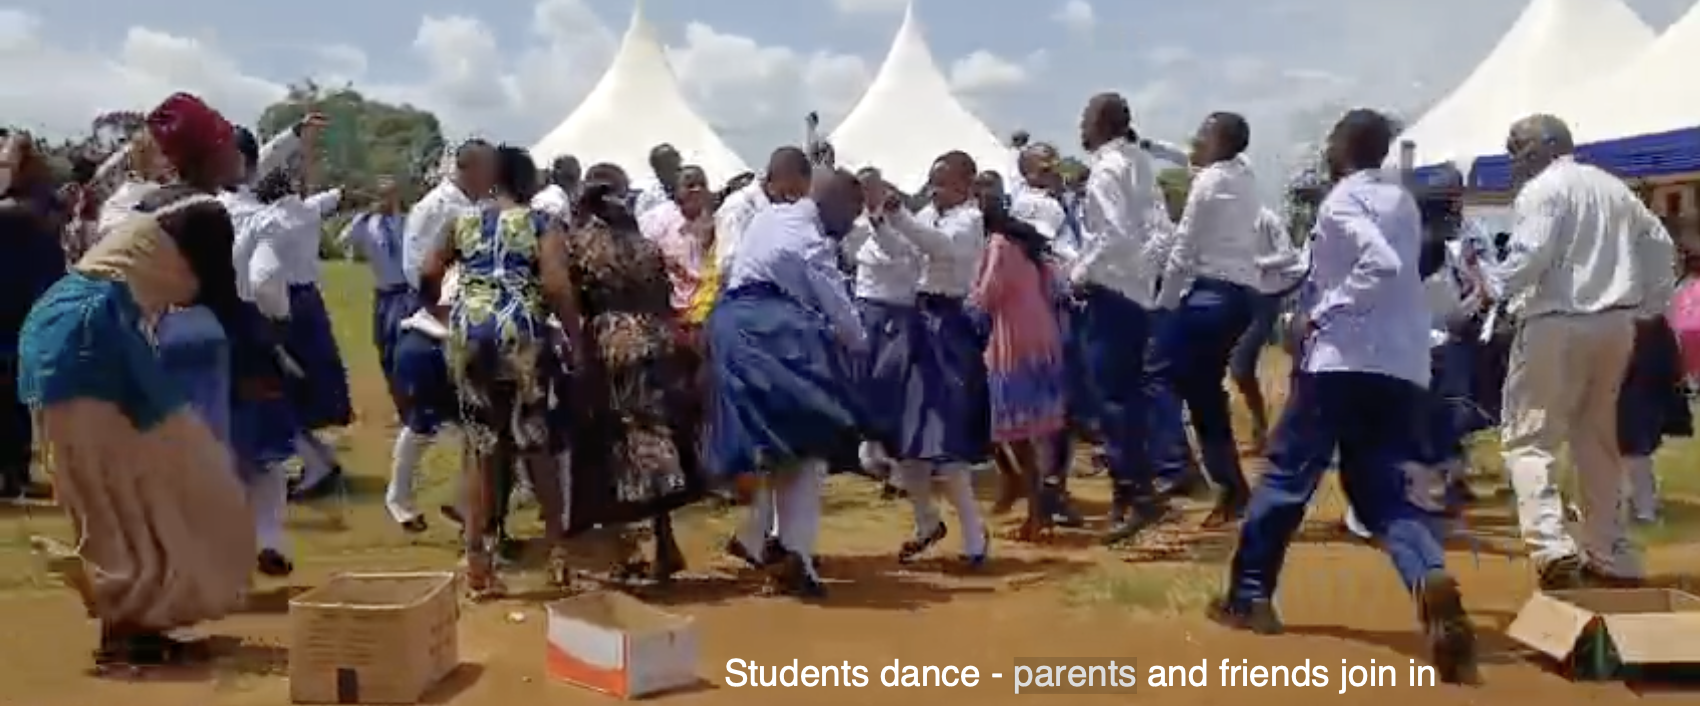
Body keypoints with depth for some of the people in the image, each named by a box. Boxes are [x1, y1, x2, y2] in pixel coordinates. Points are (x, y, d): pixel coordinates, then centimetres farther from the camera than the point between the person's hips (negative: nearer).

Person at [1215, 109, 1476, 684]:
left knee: (1288, 474, 7)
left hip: (1344, 356, -7)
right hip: (1404, 365, 7)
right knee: (1385, 491, 6)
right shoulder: (1402, 201, 18)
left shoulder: (1343, 200, -7)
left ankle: (1249, 594, 17)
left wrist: (1327, 311, -13)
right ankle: (1433, 582, -21)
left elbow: (1382, 266, -23)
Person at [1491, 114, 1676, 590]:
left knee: (1527, 437, -3)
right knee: (1598, 438, 16)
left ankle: (1552, 545, -20)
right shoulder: (1612, 187, 17)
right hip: (1615, 323, 8)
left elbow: (1531, 254, -21)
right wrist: (1652, 304, 22)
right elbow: (1659, 242, 20)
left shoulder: (1542, 190, -7)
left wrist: (1494, 285, -6)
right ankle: (1611, 555, 20)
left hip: (1558, 323, -7)